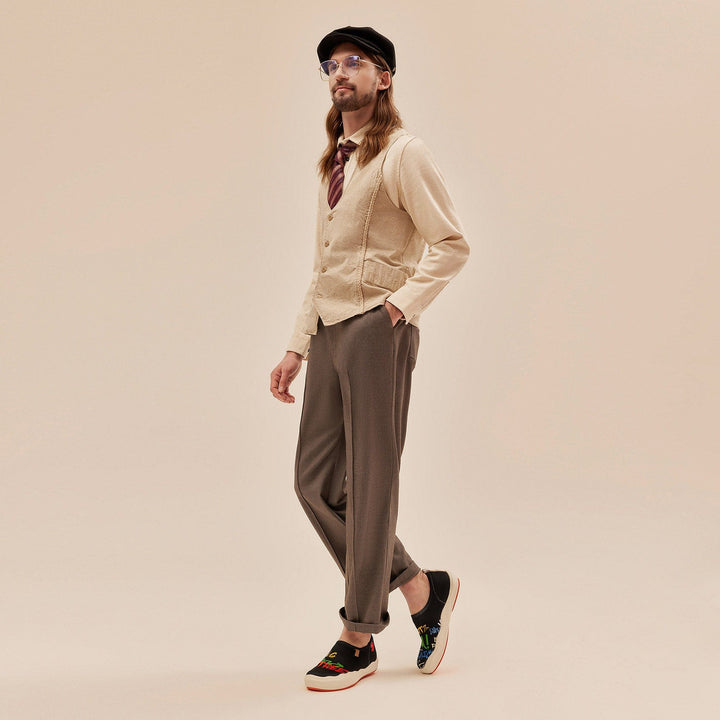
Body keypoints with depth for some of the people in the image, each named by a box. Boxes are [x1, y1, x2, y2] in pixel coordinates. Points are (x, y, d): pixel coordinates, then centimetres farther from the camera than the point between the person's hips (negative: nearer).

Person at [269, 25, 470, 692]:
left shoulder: (402, 154, -4)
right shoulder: (334, 163, 20)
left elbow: (452, 245, -9)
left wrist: (401, 303, -16)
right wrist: (297, 349, 17)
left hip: (377, 330, -8)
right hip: (329, 331, 8)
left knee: (371, 484, -2)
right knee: (315, 480, 6)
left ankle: (359, 639, 9)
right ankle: (421, 589, 20)